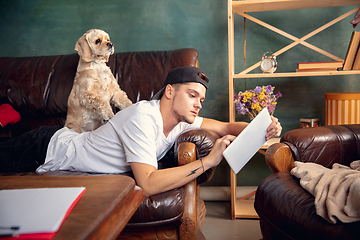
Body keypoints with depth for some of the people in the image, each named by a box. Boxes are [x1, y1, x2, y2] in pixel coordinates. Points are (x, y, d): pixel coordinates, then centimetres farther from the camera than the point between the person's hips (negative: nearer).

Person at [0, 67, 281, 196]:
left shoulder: (181, 119, -9)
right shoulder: (143, 117, -34)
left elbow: (226, 126, -4)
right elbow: (148, 183, -42)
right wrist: (208, 160, -42)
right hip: (49, 150, -7)